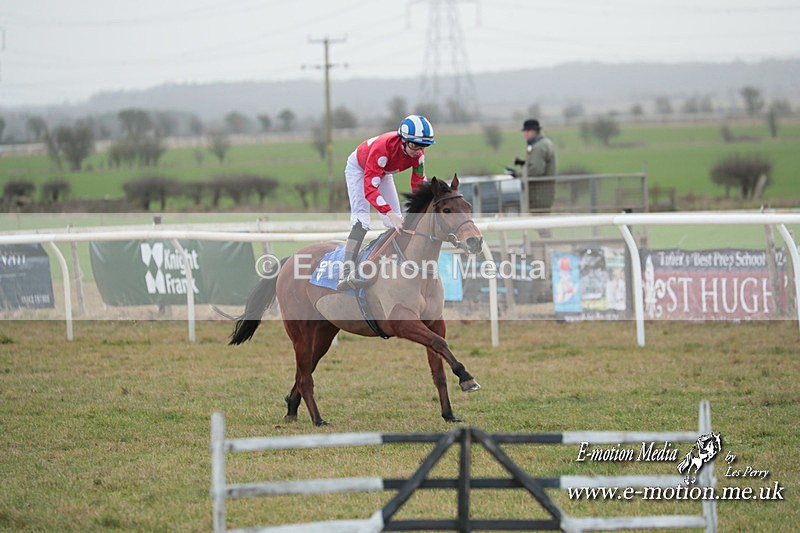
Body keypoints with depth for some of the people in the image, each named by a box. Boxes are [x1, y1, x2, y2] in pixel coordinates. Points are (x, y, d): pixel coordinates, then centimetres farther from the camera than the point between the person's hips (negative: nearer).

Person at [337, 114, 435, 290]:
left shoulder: (418, 154, -24)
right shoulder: (383, 147, -44)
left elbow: (419, 185, -14)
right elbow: (369, 188, -48)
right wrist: (390, 214, -59)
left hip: (382, 172, 7)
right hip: (358, 168, -7)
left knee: (396, 223, -1)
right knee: (361, 220, -23)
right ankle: (346, 274, -33)